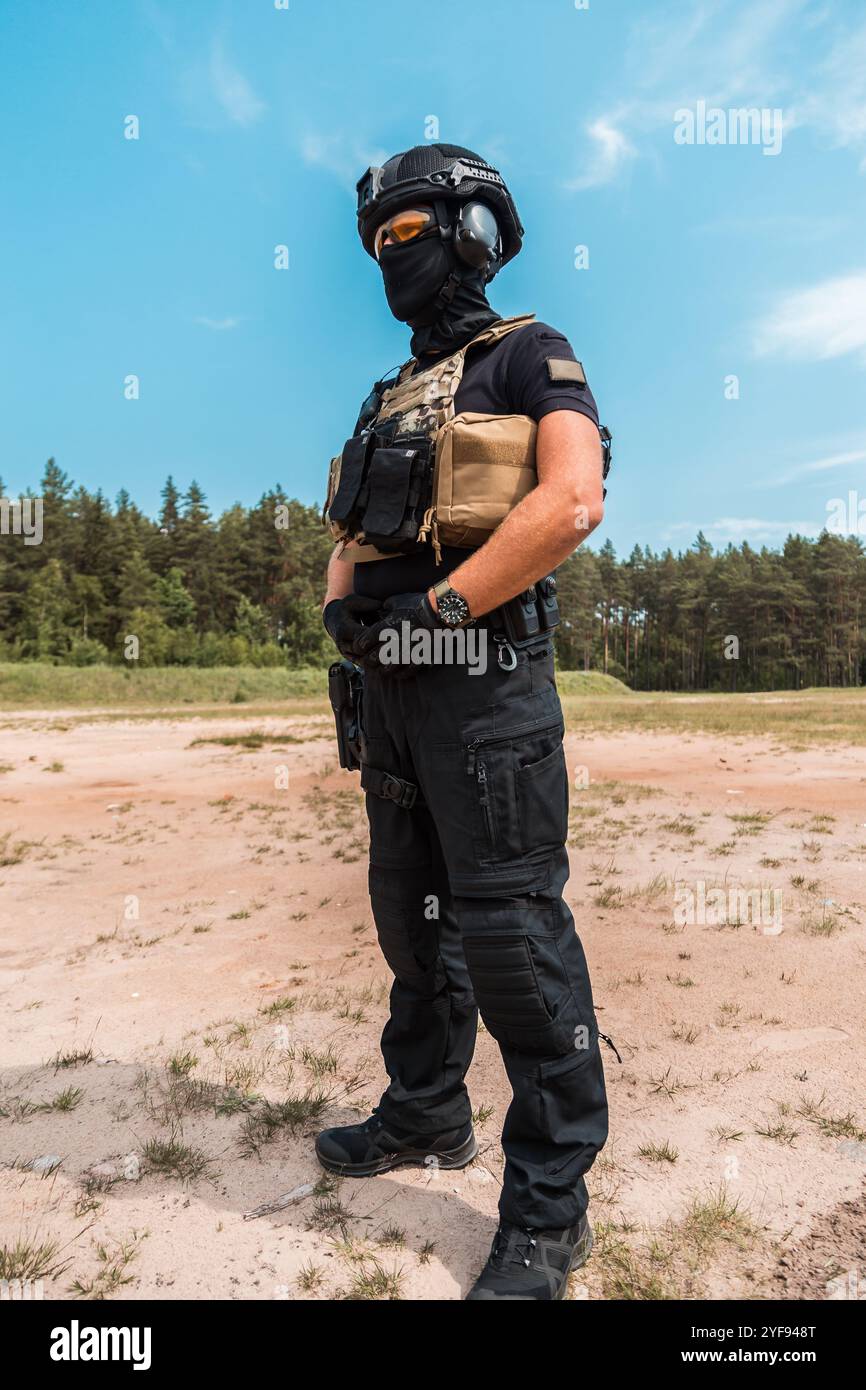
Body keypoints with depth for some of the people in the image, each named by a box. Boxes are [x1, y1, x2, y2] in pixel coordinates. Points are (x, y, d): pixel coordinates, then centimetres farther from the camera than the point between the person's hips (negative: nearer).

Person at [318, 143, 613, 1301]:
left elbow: (573, 498, -15)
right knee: (411, 911, 15)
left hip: (484, 674, -8)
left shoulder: (529, 356, 2)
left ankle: (550, 1204, 9)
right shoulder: (394, 398, 23)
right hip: (394, 681, 8)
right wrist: (341, 605, 1)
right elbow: (352, 532, 22)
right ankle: (426, 1114, 34)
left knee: (510, 925, -6)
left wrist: (439, 605, -17)